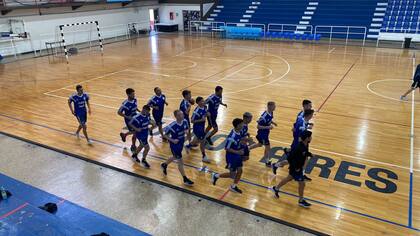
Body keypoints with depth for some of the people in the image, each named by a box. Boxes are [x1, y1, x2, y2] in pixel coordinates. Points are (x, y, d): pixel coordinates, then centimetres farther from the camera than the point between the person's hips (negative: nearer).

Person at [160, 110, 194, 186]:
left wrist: (186, 131, -15)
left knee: (175, 157, 28)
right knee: (180, 161, 0)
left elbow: (186, 129, 8)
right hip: (174, 145, -7)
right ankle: (185, 179, 14)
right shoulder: (172, 126, -27)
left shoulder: (185, 121, -11)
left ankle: (164, 165, 56)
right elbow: (165, 135, -14)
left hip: (181, 143, 7)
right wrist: (172, 140, -28)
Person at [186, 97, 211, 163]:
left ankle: (188, 146, 50)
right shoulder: (197, 111, -28)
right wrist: (201, 120, -31)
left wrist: (207, 114, -7)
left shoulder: (204, 107, -3)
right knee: (202, 141, 1)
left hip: (202, 127, 9)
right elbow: (192, 121, -22)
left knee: (198, 140, 26)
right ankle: (204, 157, 17)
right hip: (197, 128, -9)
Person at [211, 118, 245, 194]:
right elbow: (226, 148, -24)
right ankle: (216, 176, 24)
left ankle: (234, 186, 33)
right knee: (232, 175, 6)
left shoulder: (239, 132, -5)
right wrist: (237, 152, -24)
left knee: (240, 171, 13)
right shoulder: (232, 136, -31)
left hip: (238, 156, 8)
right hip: (231, 158, -8)